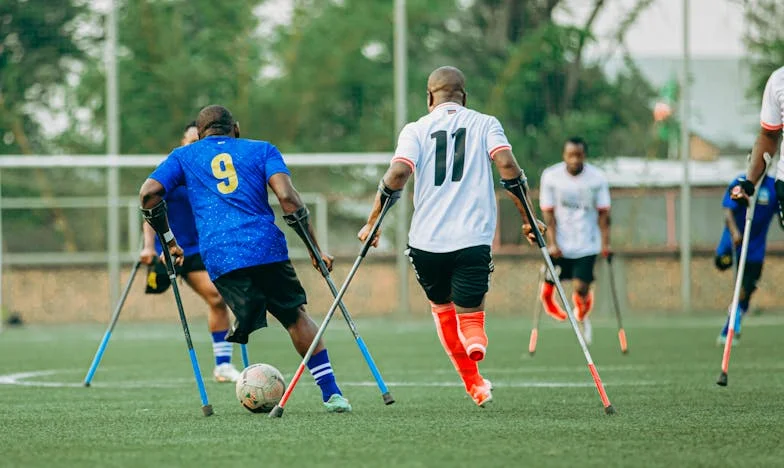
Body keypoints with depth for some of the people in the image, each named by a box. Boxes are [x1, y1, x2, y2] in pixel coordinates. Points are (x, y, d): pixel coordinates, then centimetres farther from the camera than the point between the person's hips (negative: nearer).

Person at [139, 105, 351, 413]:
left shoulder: (184, 156, 22)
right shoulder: (262, 150, 19)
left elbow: (149, 193, 7)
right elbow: (287, 196, 2)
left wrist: (168, 242, 18)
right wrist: (315, 249, 4)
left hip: (218, 257, 0)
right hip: (267, 247, 0)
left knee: (250, 325, 1)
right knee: (296, 316, 15)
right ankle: (331, 393, 9)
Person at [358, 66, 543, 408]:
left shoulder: (416, 129, 7)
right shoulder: (485, 124, 8)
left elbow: (398, 173, -9)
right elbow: (507, 165, -7)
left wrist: (372, 223, -1)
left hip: (426, 240, 1)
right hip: (474, 239, -1)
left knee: (441, 307, 25)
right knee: (469, 318, 6)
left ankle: (474, 383, 28)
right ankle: (475, 343, -30)